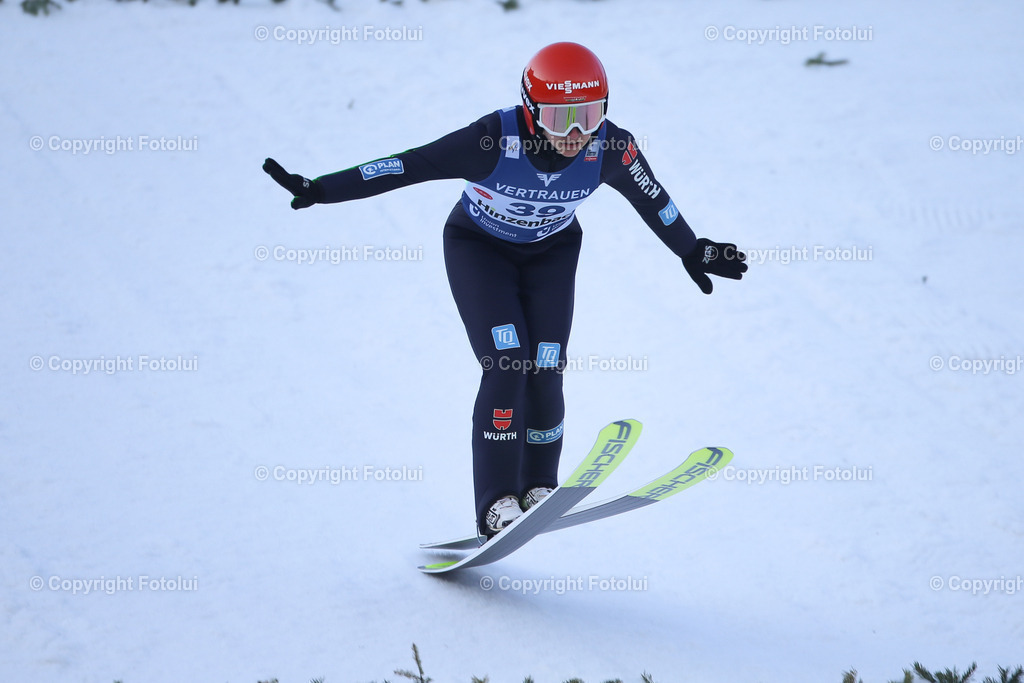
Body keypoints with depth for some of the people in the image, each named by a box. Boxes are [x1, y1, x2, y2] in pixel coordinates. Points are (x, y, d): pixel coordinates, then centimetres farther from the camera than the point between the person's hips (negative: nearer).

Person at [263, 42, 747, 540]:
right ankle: (496, 504, -15)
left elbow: (653, 200, -5)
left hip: (550, 253, 3)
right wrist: (318, 190, -32)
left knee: (543, 372, -12)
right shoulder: (496, 139, -35)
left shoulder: (611, 148, -25)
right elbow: (408, 166, -30)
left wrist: (694, 254, 10)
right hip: (479, 248, -3)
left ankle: (539, 489, 8)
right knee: (507, 365, -19)